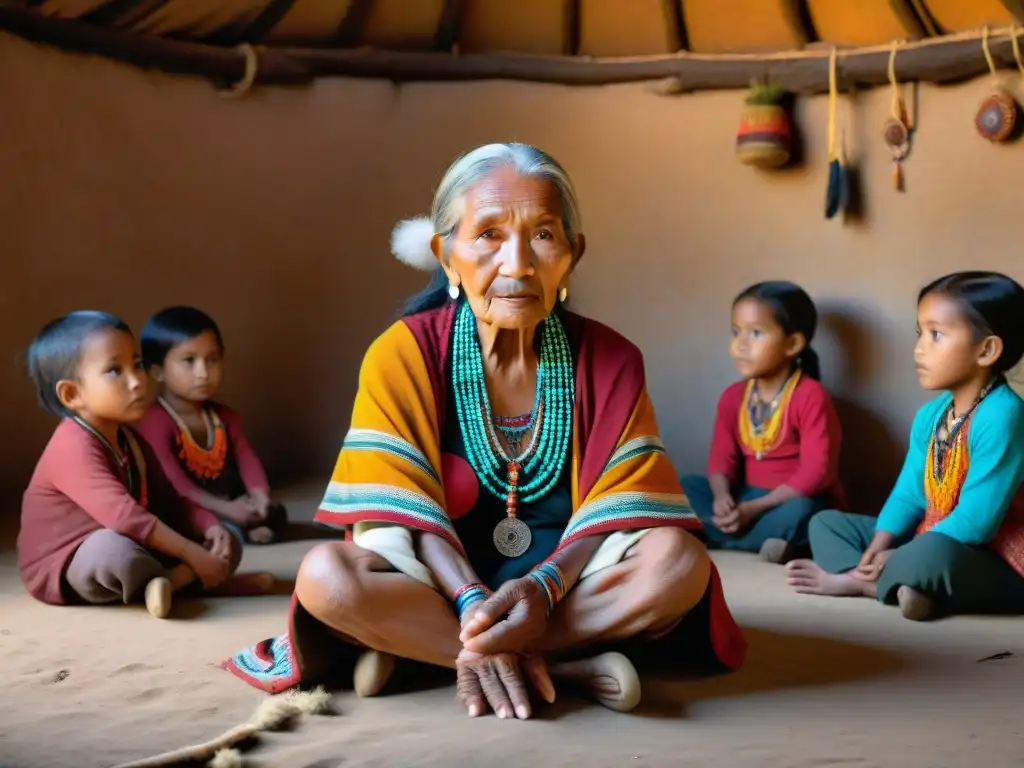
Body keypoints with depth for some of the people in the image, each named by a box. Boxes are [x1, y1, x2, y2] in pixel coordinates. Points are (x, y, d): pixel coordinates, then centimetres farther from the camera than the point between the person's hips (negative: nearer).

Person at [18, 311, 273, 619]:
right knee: (113, 548, -42)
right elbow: (125, 518, -34)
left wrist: (210, 527, -10)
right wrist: (194, 556, -32)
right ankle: (186, 580, -20)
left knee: (226, 546, 5)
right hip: (63, 570, -9)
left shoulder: (129, 440, 8)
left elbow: (169, 504, 10)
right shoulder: (74, 447, -24)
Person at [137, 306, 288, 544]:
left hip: (230, 507, 7)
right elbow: (172, 482, -25)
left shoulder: (225, 417, 10)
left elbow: (247, 459, 4)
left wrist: (259, 496, -19)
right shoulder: (155, 420, -16)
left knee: (275, 512, -7)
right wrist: (225, 509, -31)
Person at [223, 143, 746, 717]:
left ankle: (409, 649, -24)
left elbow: (612, 513, -10)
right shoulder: (403, 355, -9)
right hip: (441, 583, -1)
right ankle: (571, 664, -27)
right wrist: (477, 607, -30)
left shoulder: (610, 360, -5)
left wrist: (541, 589, -29)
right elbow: (406, 515, -13)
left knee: (679, 560, -29)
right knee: (327, 576, -31)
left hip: (567, 579, 1)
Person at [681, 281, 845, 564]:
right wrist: (722, 497, -22)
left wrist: (754, 508, -26)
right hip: (747, 498, 6)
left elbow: (816, 472, -23)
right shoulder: (733, 396, 3)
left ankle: (713, 536, -23)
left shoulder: (810, 396, -17)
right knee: (685, 488, -9)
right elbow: (721, 458, 2)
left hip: (794, 501, -6)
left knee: (798, 513, -37)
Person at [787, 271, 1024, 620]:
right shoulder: (930, 416, 5)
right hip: (934, 544, 9)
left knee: (933, 554, -42)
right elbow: (909, 496, 5)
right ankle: (893, 583, -15)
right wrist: (879, 548, -13)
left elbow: (975, 523, -27)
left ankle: (852, 581, -13)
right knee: (826, 522, 11)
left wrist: (899, 557, -21)